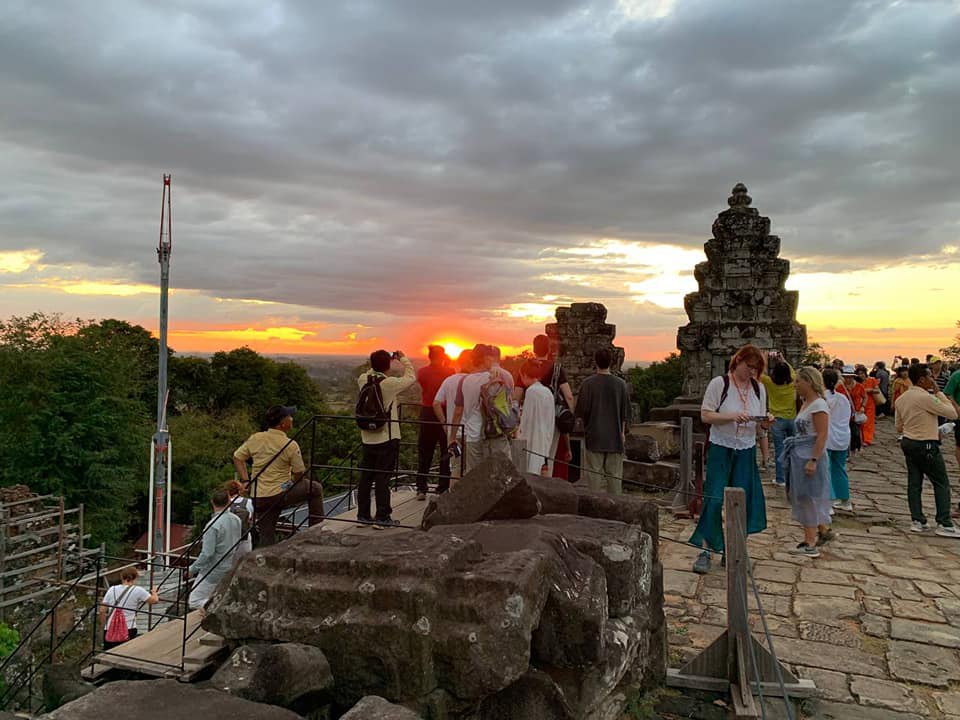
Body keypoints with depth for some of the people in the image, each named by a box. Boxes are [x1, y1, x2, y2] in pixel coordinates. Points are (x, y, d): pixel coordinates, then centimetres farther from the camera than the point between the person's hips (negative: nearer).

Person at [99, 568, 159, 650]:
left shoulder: (112, 589, 6)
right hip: (128, 630, -3)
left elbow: (102, 611, 6)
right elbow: (155, 600, 3)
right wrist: (154, 592, 25)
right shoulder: (138, 591, -3)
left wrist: (103, 625, 21)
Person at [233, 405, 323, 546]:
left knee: (267, 537, 16)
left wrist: (245, 481, 9)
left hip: (258, 498, 5)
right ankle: (317, 528, 21)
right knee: (315, 488, 15)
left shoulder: (255, 438, 2)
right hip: (280, 494, -5)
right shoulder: (290, 445, -12)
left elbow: (237, 458, 10)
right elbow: (299, 474, -6)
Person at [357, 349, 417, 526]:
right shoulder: (389, 383, -16)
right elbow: (411, 377, -3)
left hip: (367, 438, 6)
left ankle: (363, 514, 20)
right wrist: (403, 359, 7)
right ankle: (382, 517, 4)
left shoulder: (363, 380, -1)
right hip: (387, 438, -5)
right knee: (383, 478, 0)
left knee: (366, 477, 12)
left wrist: (378, 365, 17)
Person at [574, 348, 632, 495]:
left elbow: (581, 411, -6)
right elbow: (626, 412, 5)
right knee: (615, 474, 8)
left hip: (594, 436, -2)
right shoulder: (620, 384, 1)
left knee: (594, 473, 2)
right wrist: (623, 432, 14)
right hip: (615, 437, 3)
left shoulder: (588, 383, -8)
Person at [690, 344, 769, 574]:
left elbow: (759, 422, 14)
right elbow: (705, 415, -10)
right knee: (713, 499, -8)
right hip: (721, 449, -4)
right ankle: (705, 551, 0)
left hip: (746, 451, 5)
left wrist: (766, 420, -9)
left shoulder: (759, 388, 8)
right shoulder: (719, 383, -7)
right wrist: (731, 416, -23)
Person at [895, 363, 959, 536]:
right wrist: (938, 392, -6)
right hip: (926, 446, -7)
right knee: (941, 484, 3)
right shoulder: (926, 398, -18)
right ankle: (944, 524, 5)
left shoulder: (901, 399, 6)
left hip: (908, 443, 7)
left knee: (914, 483, 10)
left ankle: (917, 521, 13)